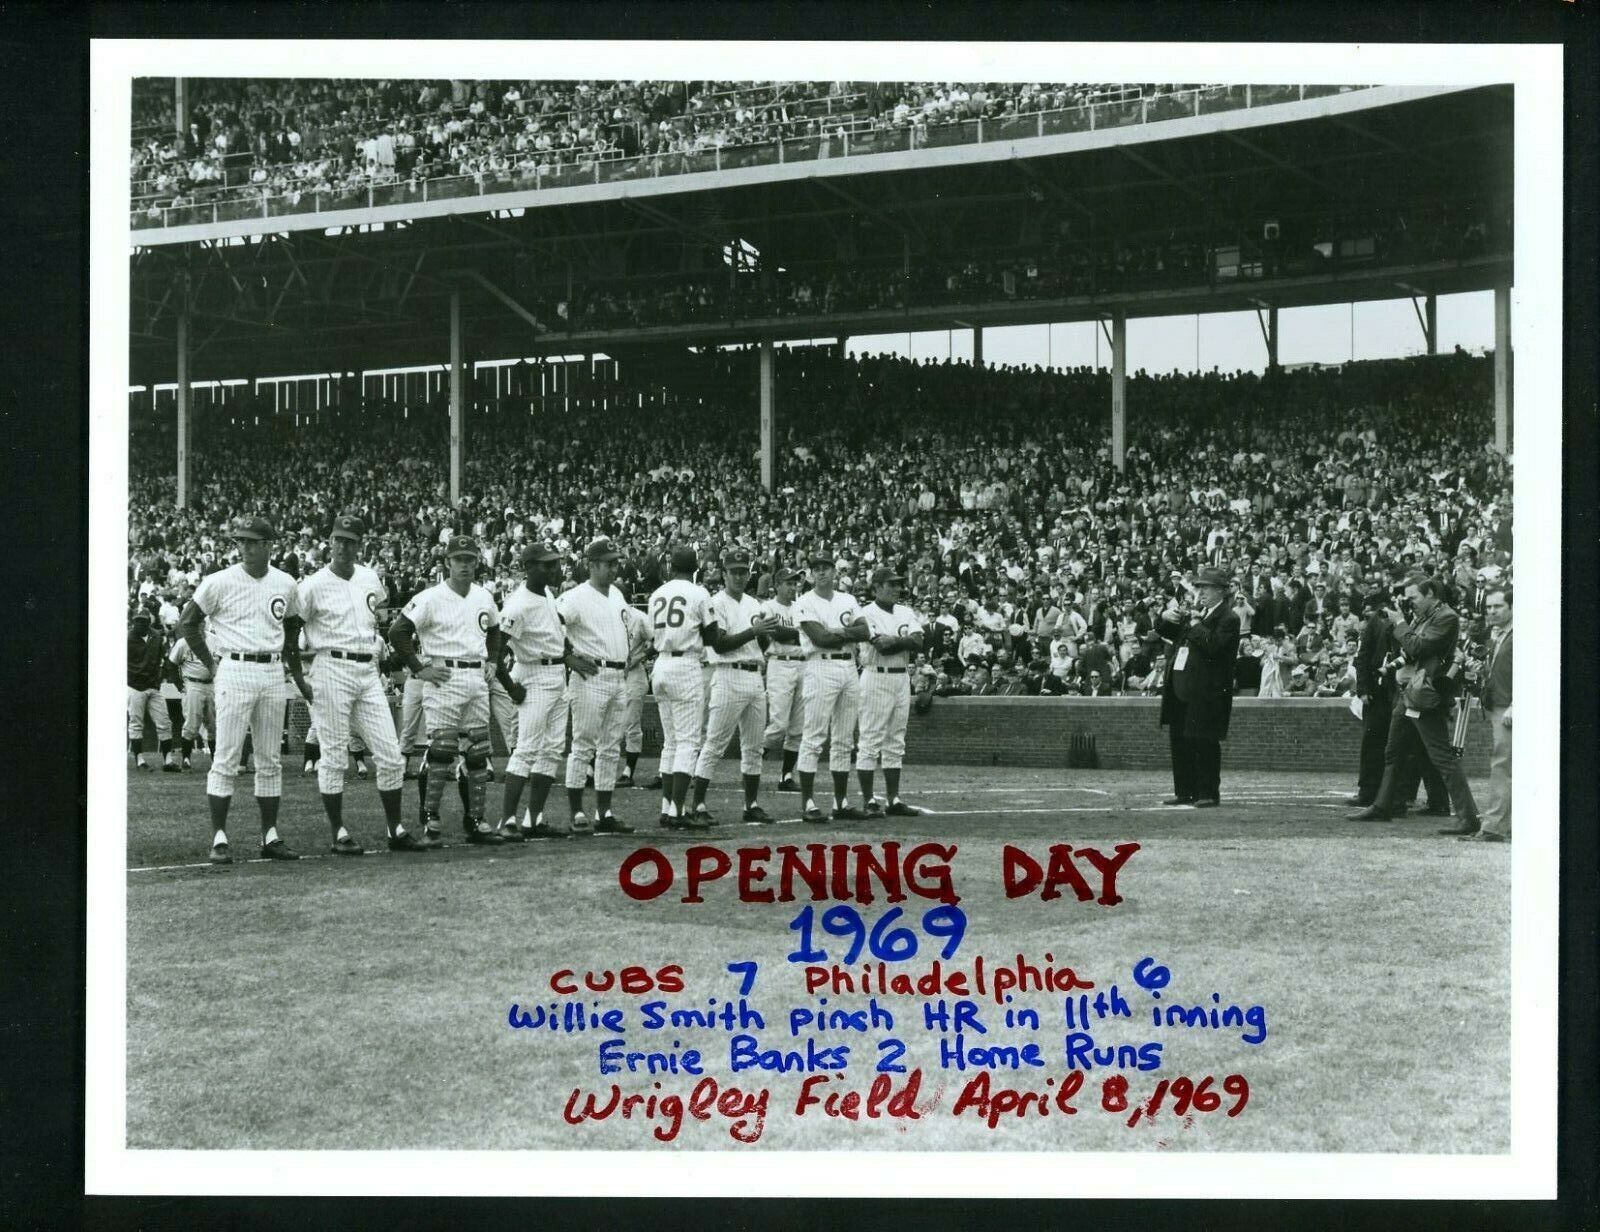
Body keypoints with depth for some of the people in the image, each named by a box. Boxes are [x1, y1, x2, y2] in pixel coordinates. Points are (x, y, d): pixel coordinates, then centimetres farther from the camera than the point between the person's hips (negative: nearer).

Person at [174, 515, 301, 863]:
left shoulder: (285, 584, 7)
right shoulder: (220, 583, -5)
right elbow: (187, 622, 2)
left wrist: (283, 656, 10)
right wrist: (211, 664, -1)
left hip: (273, 674, 4)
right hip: (235, 673, -4)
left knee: (271, 760, 8)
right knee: (226, 759, -6)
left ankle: (270, 836, 14)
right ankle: (219, 838, -2)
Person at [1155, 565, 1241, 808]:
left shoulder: (1228, 618, -7)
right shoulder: (1192, 612, 18)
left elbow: (1214, 646, -22)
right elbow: (1165, 631, 22)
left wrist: (1195, 624, -15)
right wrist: (1165, 617, 2)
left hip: (1206, 691, -8)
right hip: (1180, 688, 8)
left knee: (1204, 743, -6)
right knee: (1179, 742, 11)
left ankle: (1208, 793, 0)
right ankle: (1184, 791, 18)